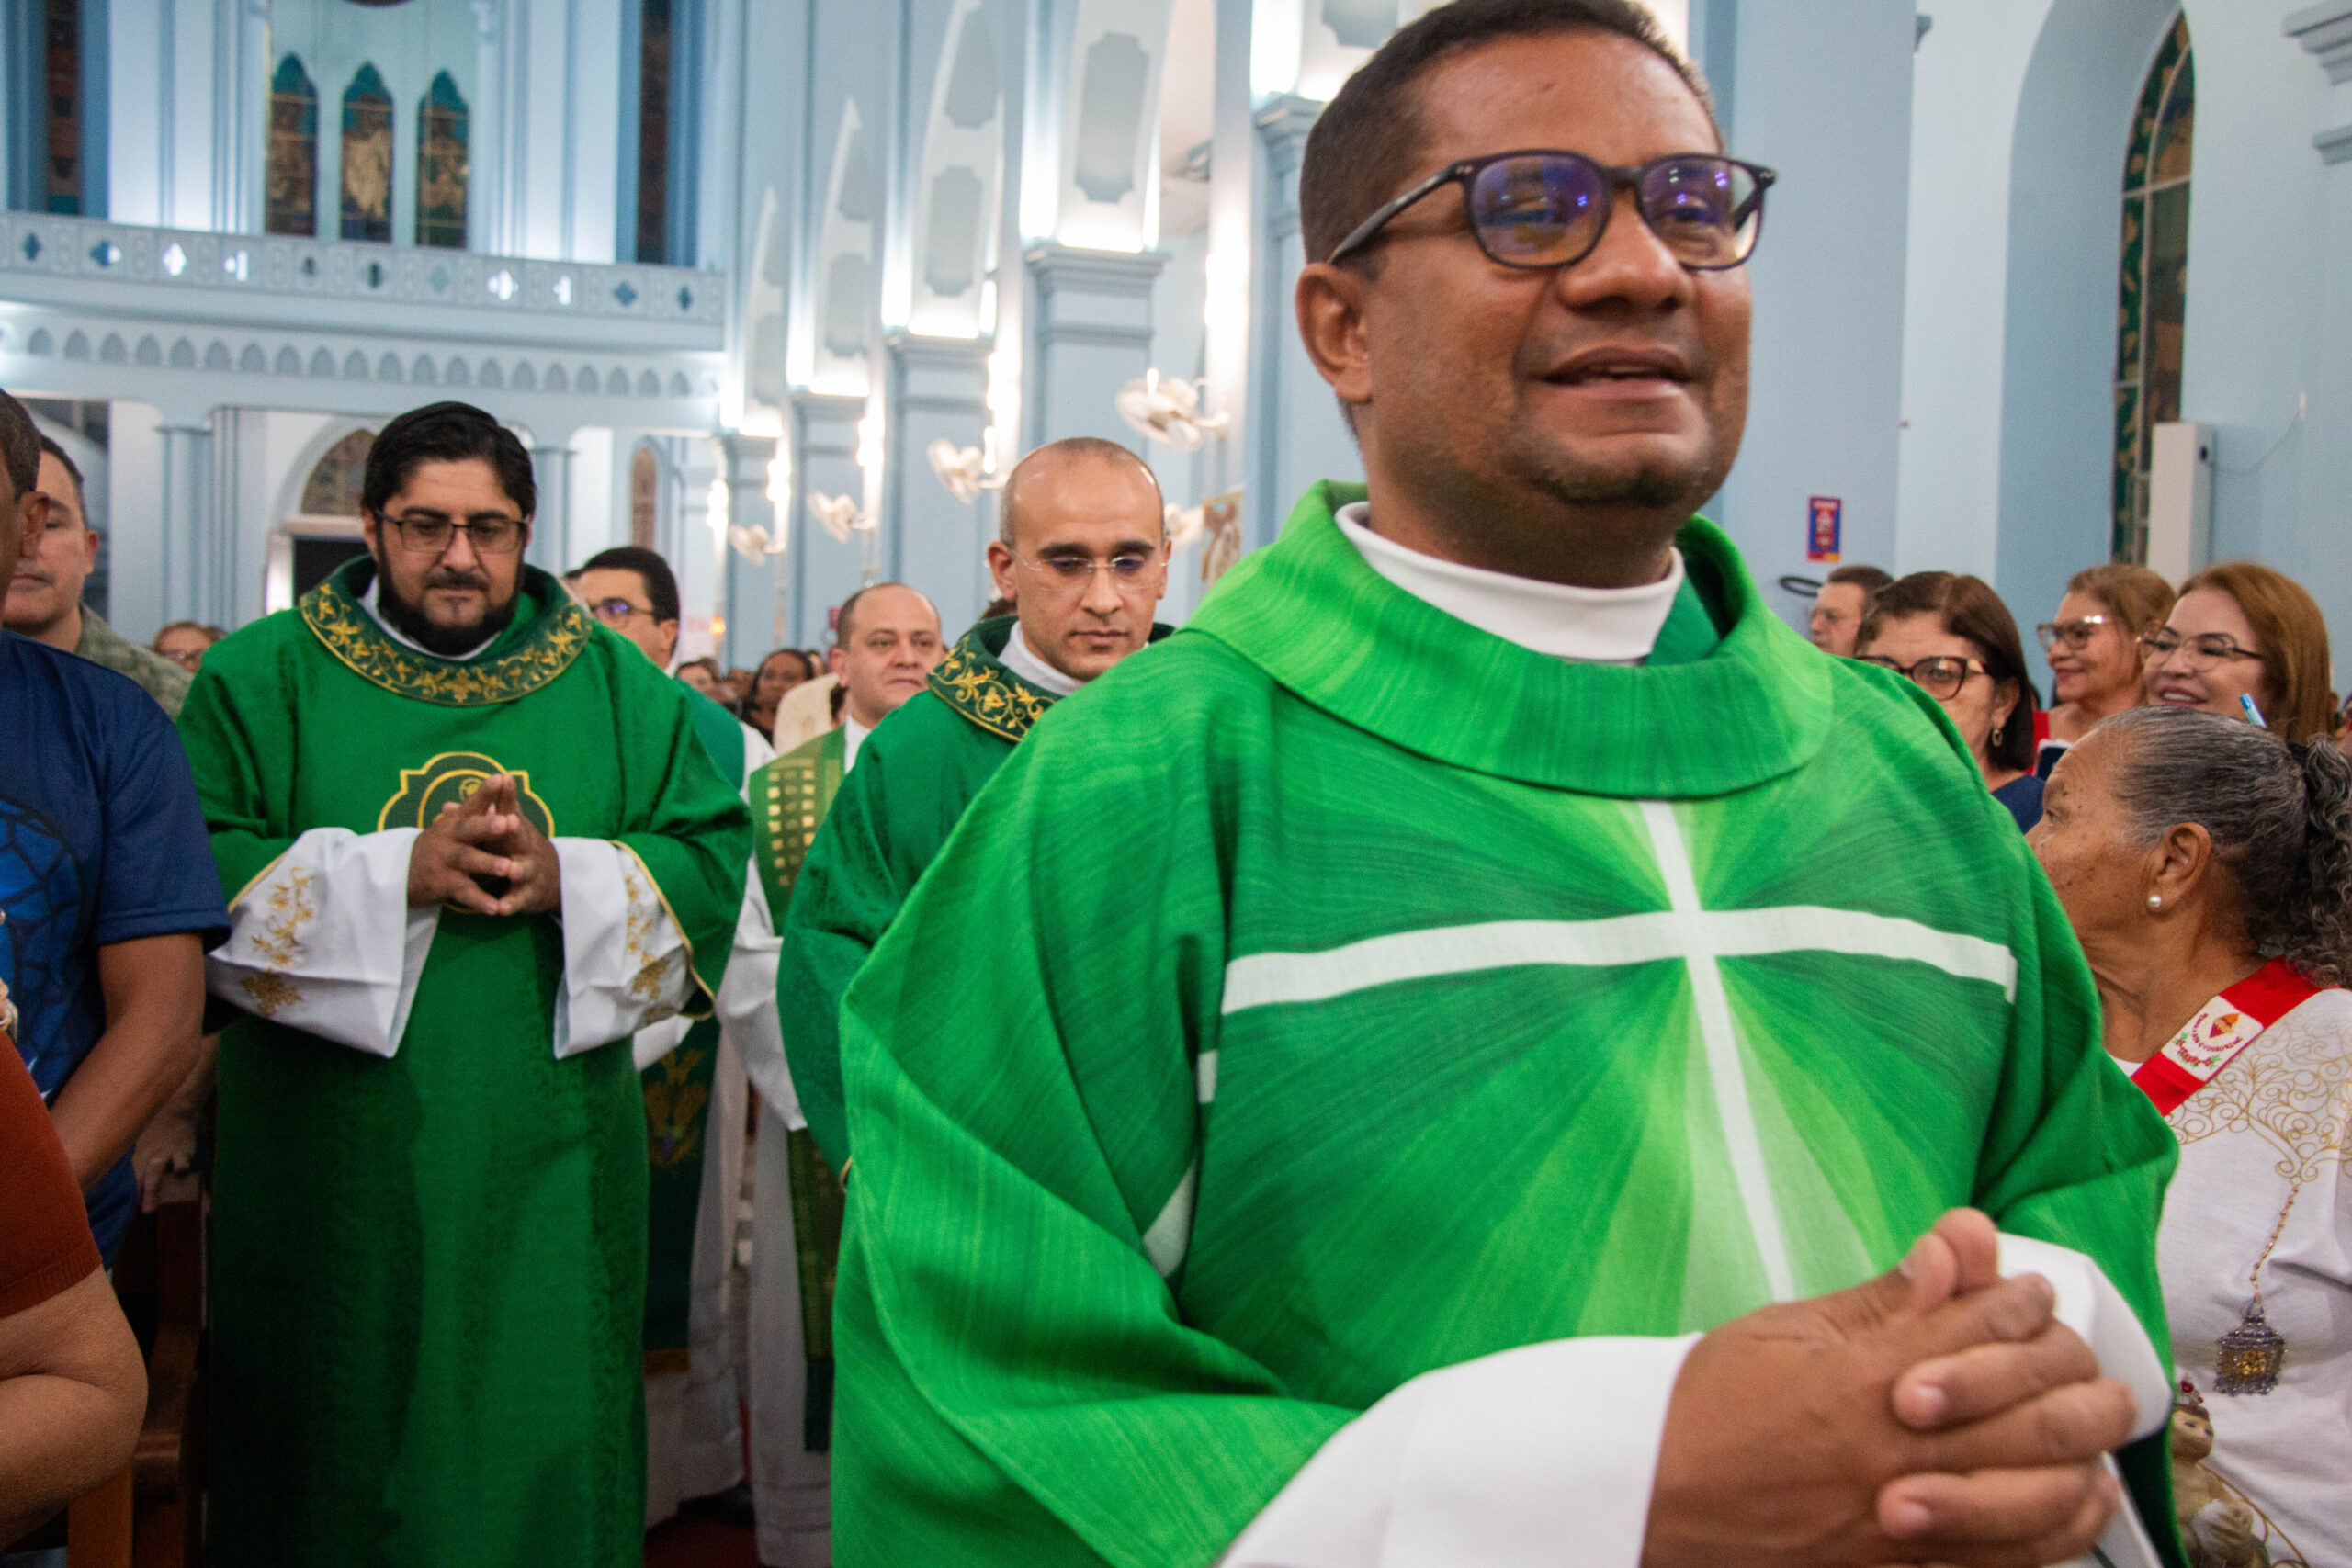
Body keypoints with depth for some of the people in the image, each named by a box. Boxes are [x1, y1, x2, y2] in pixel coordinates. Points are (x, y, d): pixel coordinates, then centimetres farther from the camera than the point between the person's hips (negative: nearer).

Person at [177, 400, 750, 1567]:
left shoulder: (616, 684, 7)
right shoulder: (262, 677, 3)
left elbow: (714, 858, 2)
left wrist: (566, 879, -14)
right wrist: (394, 873, -18)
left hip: (548, 1166, 2)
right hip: (334, 1167, -1)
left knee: (543, 1450, 9)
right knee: (335, 1458, 8)